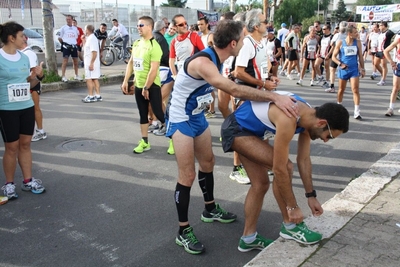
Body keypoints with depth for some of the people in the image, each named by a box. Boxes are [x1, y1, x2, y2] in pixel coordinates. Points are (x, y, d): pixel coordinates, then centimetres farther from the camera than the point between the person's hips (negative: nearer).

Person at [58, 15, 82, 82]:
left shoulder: (75, 28, 11)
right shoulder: (63, 28, 0)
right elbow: (59, 38, 4)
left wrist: (75, 44, 12)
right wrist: (63, 44, 4)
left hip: (74, 47, 4)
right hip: (66, 47, -4)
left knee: (76, 62, 9)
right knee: (65, 62, -7)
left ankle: (76, 75, 21)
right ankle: (63, 76, -6)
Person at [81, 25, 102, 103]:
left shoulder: (91, 39, -16)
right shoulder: (89, 38, 16)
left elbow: (94, 52, -24)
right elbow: (85, 49, 24)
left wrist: (91, 63, -26)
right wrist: (84, 40, 17)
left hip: (90, 63, -10)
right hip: (90, 63, 10)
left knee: (89, 79, -5)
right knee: (95, 79, 10)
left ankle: (90, 96, -2)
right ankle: (98, 96, 14)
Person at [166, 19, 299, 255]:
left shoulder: (215, 58, -1)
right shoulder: (203, 62, -31)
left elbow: (230, 87, 2)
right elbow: (234, 89, -41)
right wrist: (274, 96, -41)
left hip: (198, 116, 10)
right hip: (181, 120, -10)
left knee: (208, 162, 20)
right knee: (188, 175, -6)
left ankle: (210, 210, 41)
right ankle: (183, 231, 9)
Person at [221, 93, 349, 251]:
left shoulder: (308, 116, -6)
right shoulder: (288, 121, -35)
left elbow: (304, 160, 4)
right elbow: (279, 169, -29)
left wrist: (311, 196, 9)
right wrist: (293, 207, -18)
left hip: (247, 129, 10)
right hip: (236, 129, -10)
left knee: (260, 184, 9)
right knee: (285, 166, -16)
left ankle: (248, 238, 19)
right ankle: (290, 226, -1)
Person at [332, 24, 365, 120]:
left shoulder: (358, 42, 2)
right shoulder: (340, 43, -4)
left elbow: (360, 56, 10)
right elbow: (333, 56, 0)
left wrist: (362, 69, 8)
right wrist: (340, 64, -17)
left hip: (354, 69, 1)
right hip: (343, 69, 0)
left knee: (356, 90, -10)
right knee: (341, 90, 13)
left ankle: (357, 112, -11)